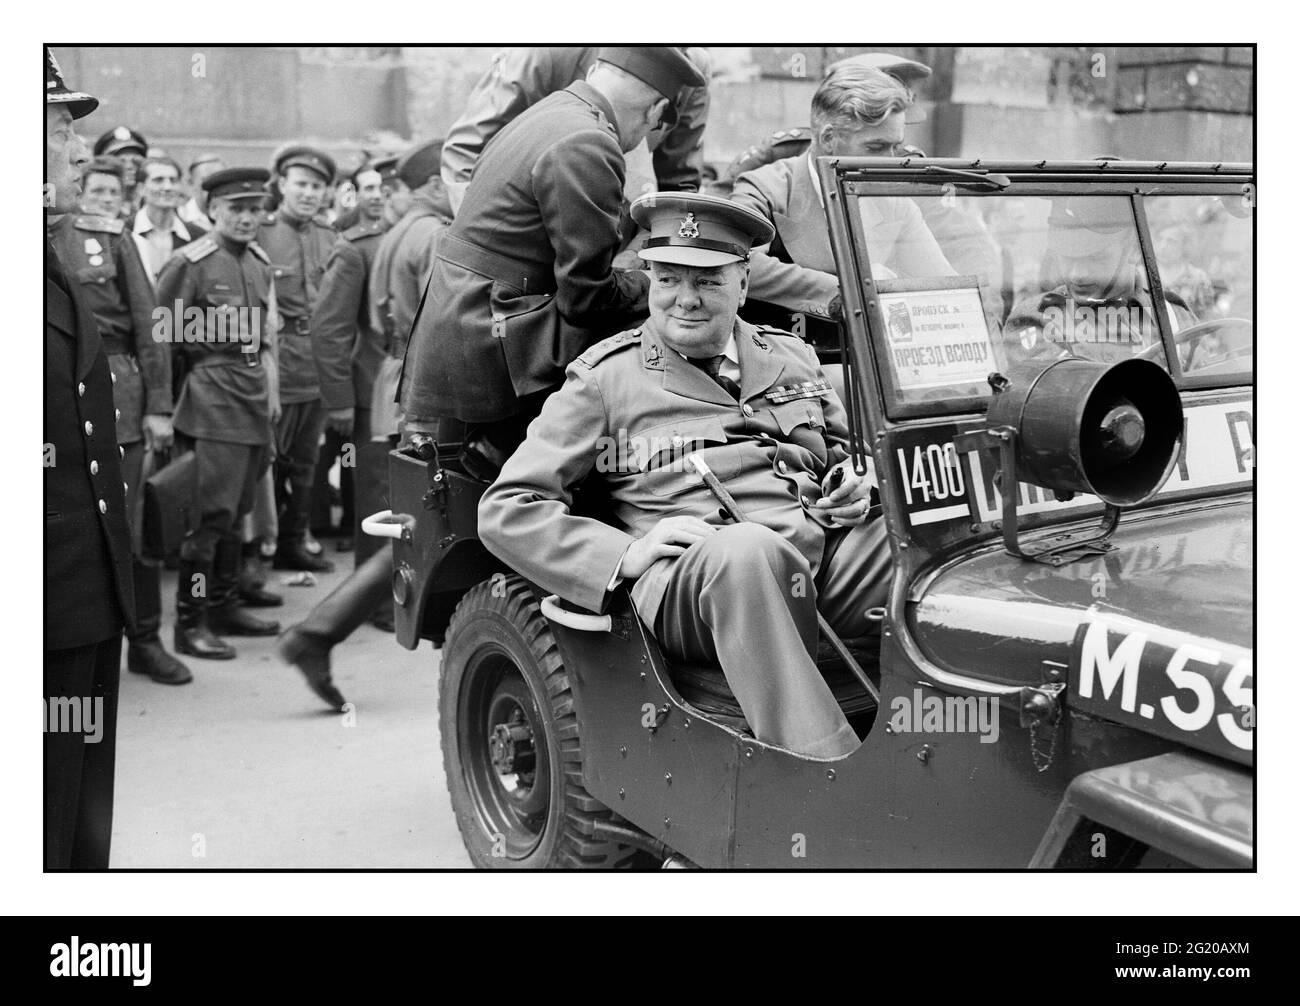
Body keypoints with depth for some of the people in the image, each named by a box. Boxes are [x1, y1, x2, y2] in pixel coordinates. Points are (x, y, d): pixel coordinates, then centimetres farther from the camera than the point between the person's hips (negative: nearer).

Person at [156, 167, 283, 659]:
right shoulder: (190, 262, -8)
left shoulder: (260, 262, 14)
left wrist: (270, 387, 15)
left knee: (236, 509, 14)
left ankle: (226, 606, 25)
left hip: (255, 395, 7)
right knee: (212, 511, -8)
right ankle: (190, 623, 0)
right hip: (214, 396, -7)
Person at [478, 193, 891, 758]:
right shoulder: (605, 378, 9)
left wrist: (855, 482, 11)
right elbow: (506, 511, 4)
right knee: (747, 551, -40)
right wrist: (625, 553, -10)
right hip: (688, 576, -4)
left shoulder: (792, 358, 23)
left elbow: (844, 447, 37)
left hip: (826, 550, 5)